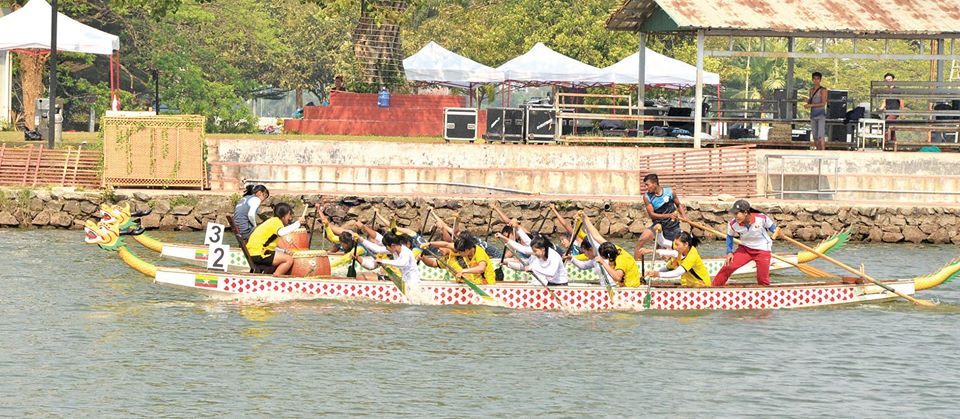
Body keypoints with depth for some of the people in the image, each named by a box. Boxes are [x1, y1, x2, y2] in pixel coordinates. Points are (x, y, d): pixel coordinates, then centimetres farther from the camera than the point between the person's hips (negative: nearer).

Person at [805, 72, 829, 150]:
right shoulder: (811, 90, 14)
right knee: (815, 136, 6)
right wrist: (808, 101, -4)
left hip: (821, 115, -7)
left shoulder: (823, 90, -7)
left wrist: (811, 105, -21)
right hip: (813, 115, 7)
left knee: (821, 135, -16)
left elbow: (823, 103, -14)